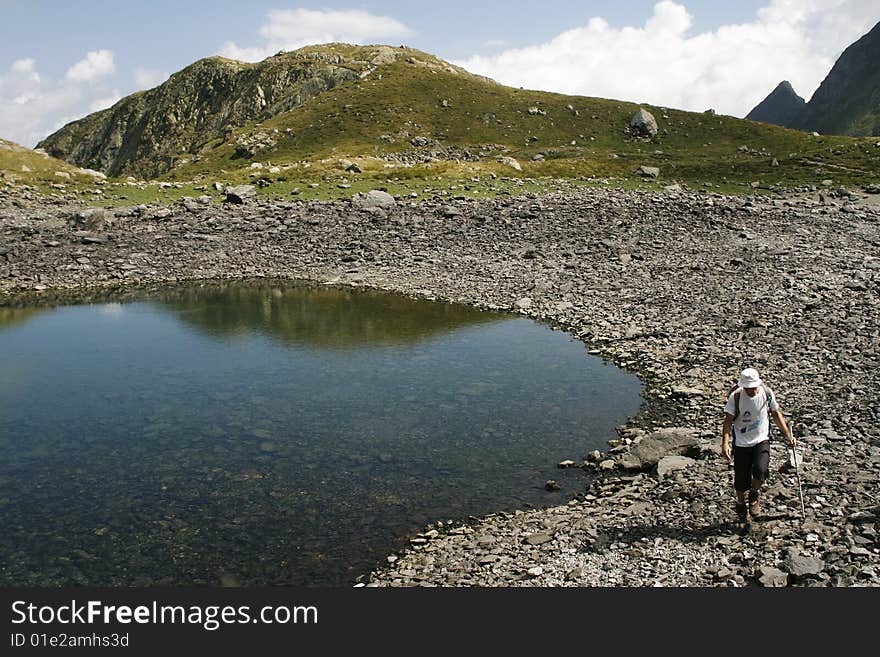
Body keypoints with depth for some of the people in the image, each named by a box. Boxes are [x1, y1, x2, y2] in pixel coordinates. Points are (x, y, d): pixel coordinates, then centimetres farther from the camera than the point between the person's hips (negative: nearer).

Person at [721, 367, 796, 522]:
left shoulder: (767, 393, -8)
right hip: (741, 443, -1)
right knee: (741, 479, 2)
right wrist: (725, 443, -23)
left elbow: (776, 414, 7)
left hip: (762, 441, 1)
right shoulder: (735, 396, -14)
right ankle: (741, 505, 32)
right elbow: (728, 420, -12)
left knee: (760, 471, -21)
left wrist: (789, 436, 6)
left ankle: (754, 494, 12)